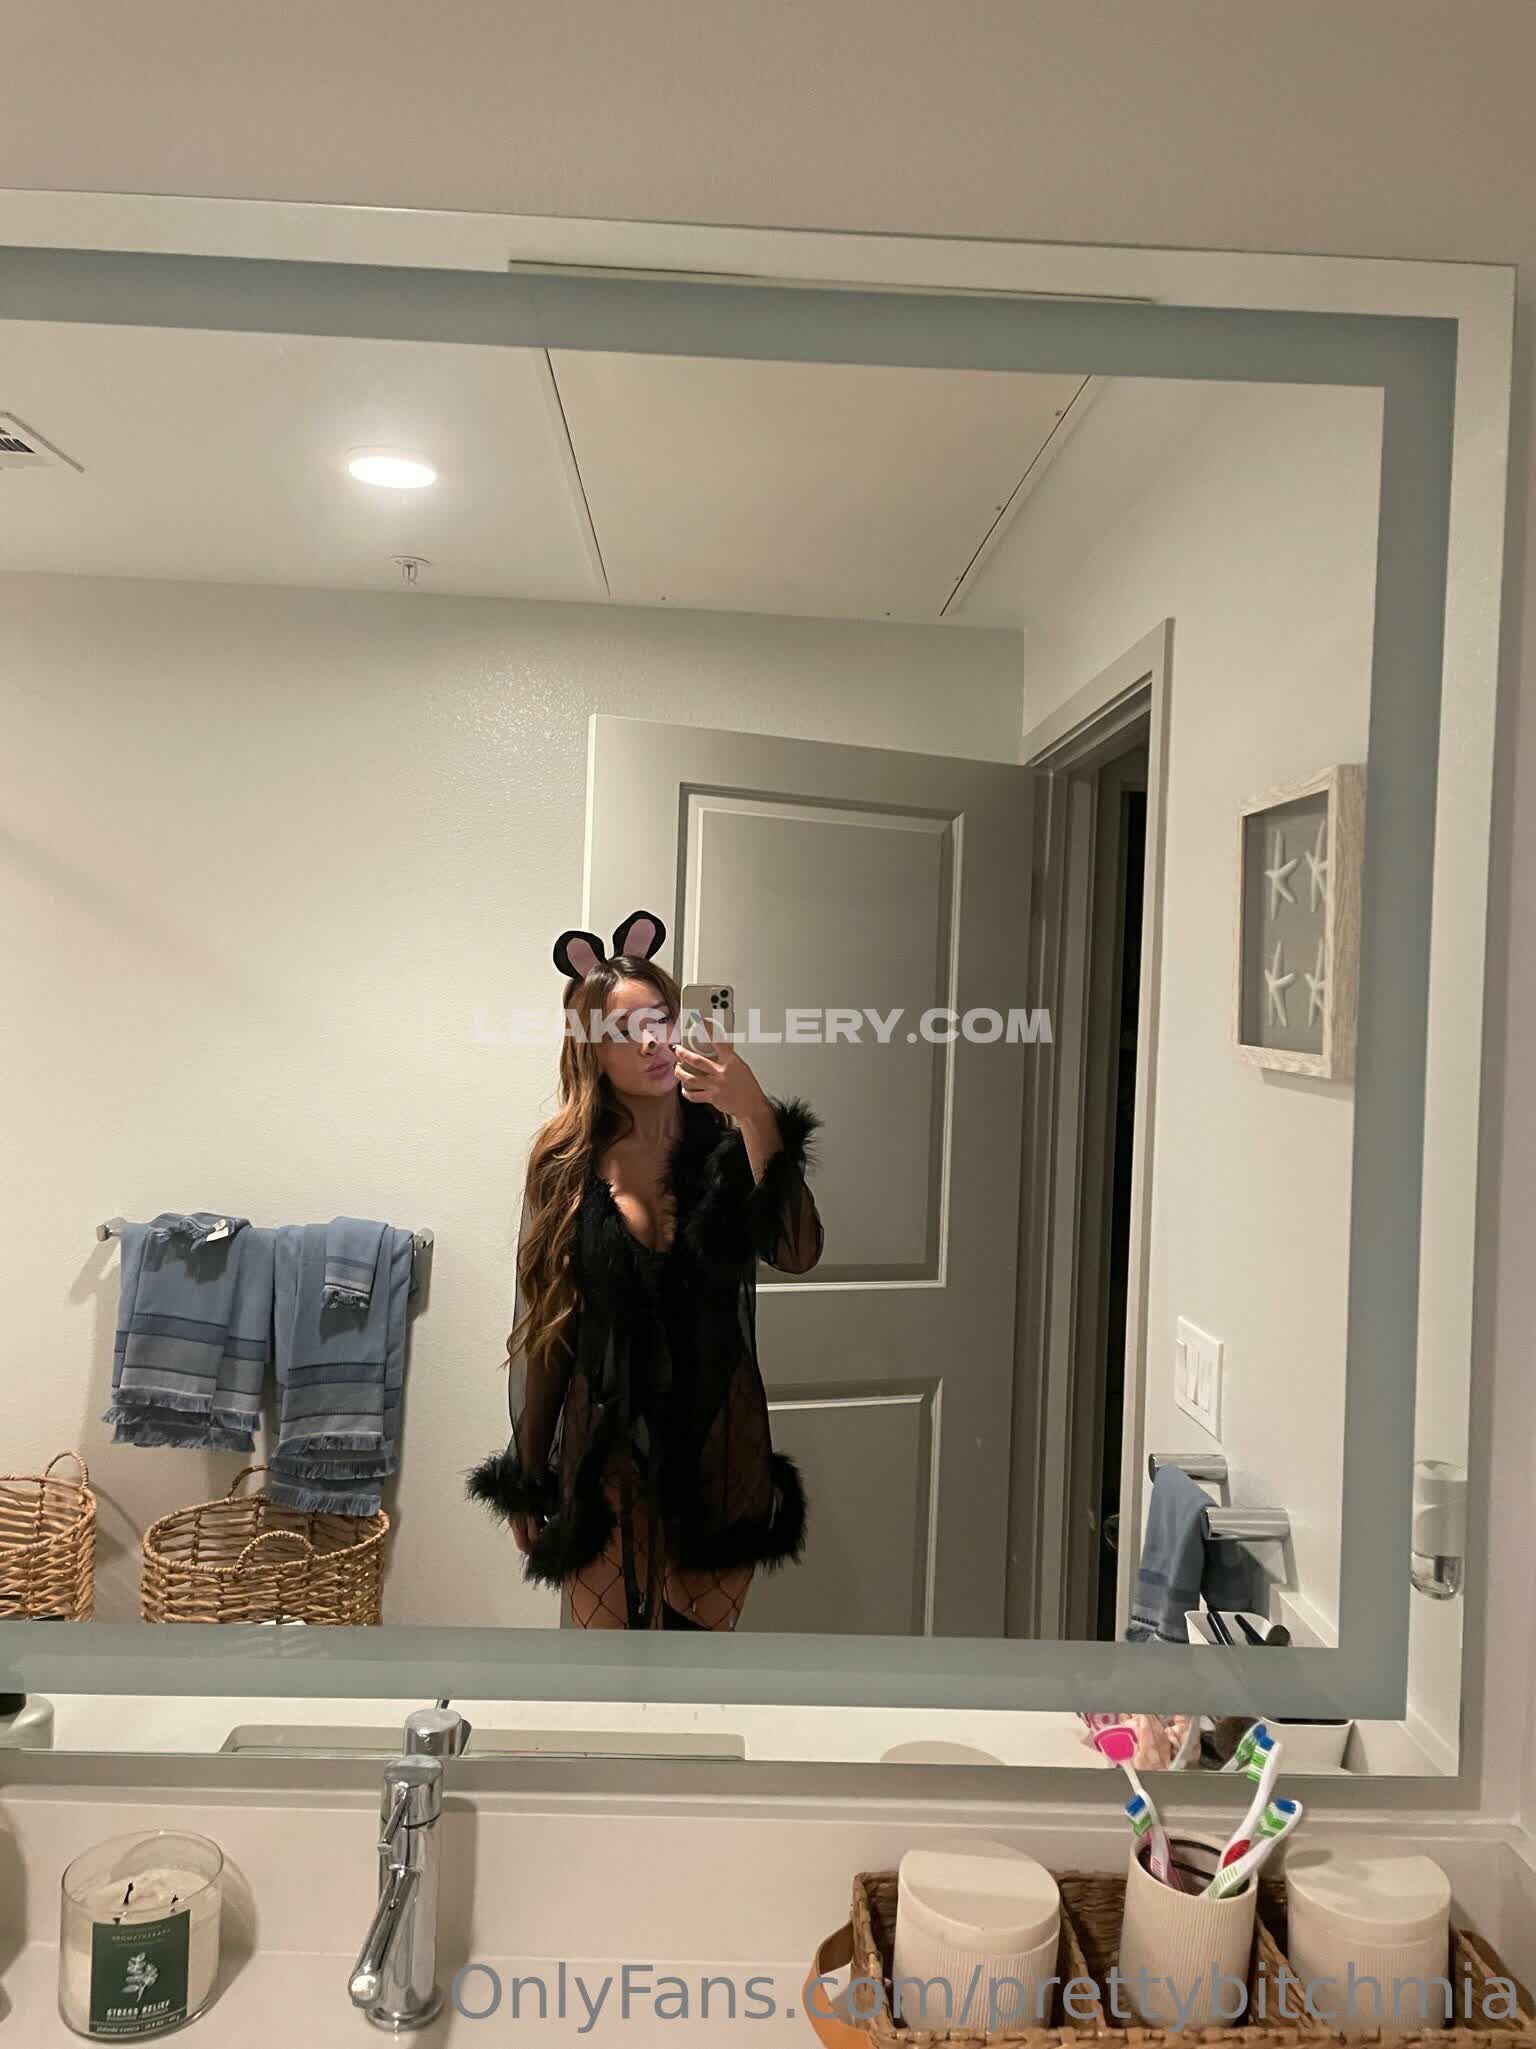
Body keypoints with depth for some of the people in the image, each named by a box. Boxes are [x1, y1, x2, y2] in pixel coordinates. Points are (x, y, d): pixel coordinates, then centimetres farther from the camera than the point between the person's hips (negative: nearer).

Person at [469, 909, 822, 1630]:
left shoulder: (725, 1144, -4)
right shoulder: (567, 1163, -2)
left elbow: (798, 1252, -21)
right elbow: (542, 1328, 4)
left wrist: (755, 1115, -30)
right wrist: (526, 1478, 7)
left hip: (718, 1444, 0)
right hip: (607, 1454, 0)